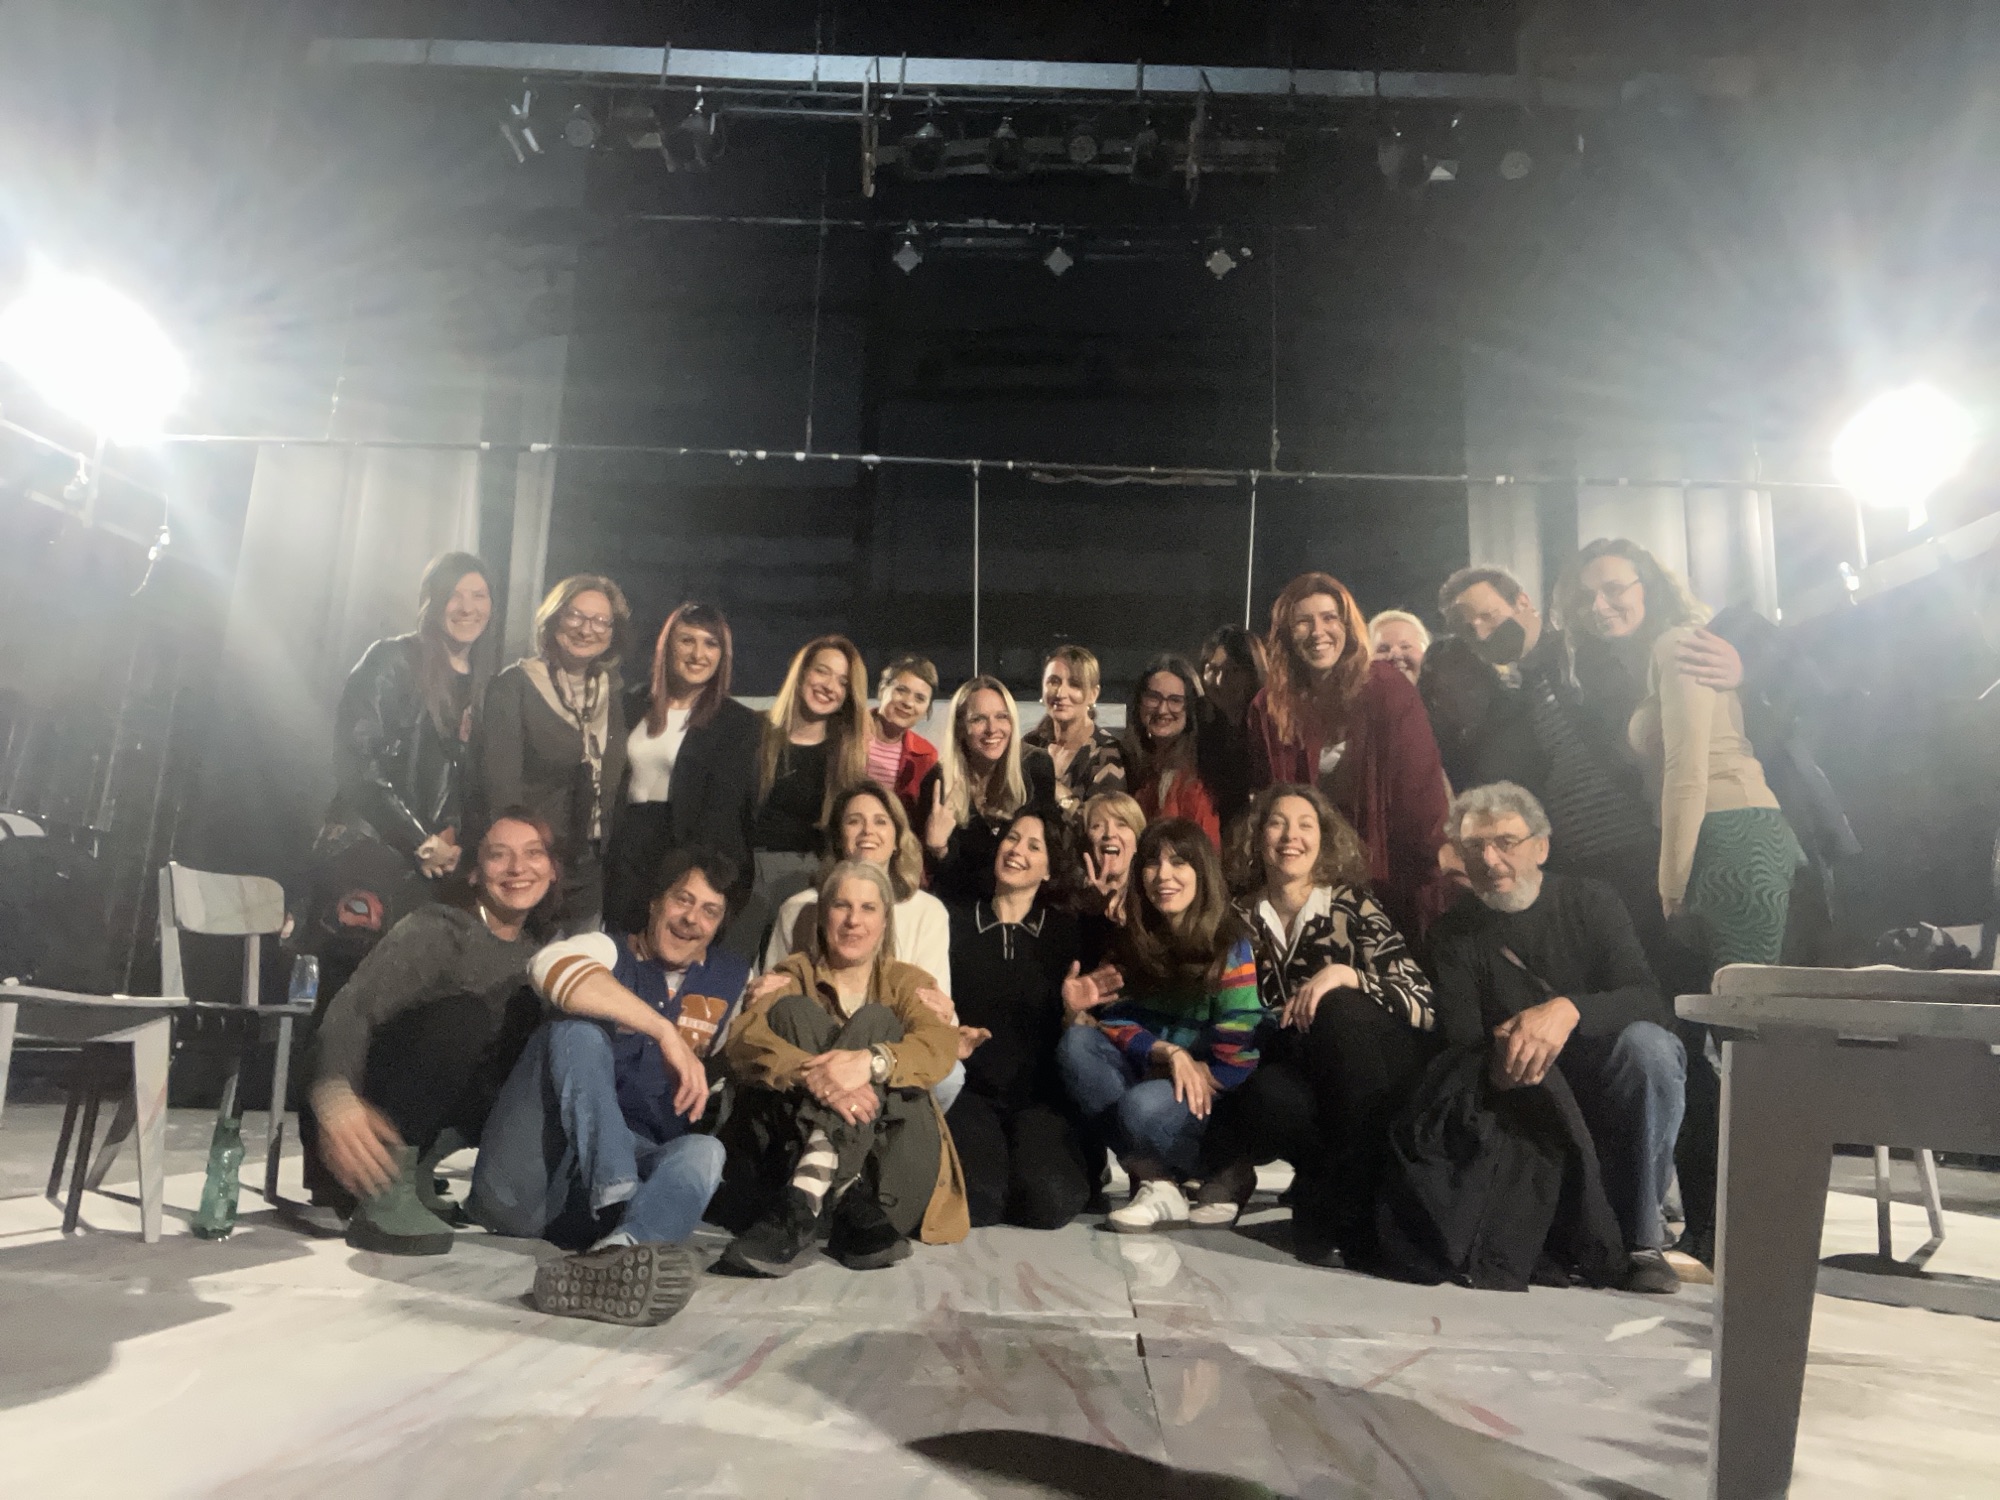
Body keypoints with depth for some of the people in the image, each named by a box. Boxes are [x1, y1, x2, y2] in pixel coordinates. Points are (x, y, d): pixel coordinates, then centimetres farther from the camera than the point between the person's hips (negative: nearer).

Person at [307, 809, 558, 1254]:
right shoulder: (436, 930, -16)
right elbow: (353, 1009, -29)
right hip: (373, 1113, -7)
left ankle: (412, 1173, -2)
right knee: (463, 1013, -30)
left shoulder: (537, 952, 3)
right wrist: (335, 1095, -48)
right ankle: (385, 1195, -27)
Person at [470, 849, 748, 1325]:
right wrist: (665, 1032, -28)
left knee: (704, 1151, -28)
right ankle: (618, 1201, -40)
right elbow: (551, 966, -22)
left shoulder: (733, 979, 16)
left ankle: (613, 1257, -60)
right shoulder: (607, 951, 3)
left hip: (642, 1163, 2)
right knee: (579, 1030, -22)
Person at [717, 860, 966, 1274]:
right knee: (793, 1011, -16)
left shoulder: (907, 982, 13)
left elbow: (941, 1046, -11)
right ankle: (852, 1208, -35)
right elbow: (744, 1039, -11)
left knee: (874, 1021, -19)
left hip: (887, 1154, 0)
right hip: (788, 1143, 1)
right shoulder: (794, 975, 12)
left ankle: (799, 1211, -37)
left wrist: (870, 1061, -33)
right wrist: (813, 1075, -32)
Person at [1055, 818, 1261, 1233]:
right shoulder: (1134, 940, 6)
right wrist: (1166, 1052, -18)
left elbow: (1235, 1059, -15)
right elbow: (1117, 1021, 1)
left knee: (1143, 1107, -37)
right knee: (1076, 1043, -19)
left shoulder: (1230, 947, -11)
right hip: (1149, 1078, 7)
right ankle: (1152, 1178, -19)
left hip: (1213, 1100, -6)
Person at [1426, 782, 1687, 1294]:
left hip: (1605, 1086, -1)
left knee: (1647, 1043, -32)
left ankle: (1640, 1235, -17)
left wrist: (1569, 1009, -36)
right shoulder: (1453, 934, 3)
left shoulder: (1590, 901, -1)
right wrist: (1500, 1053, -33)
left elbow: (1647, 1001, -15)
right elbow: (1459, 1037, -8)